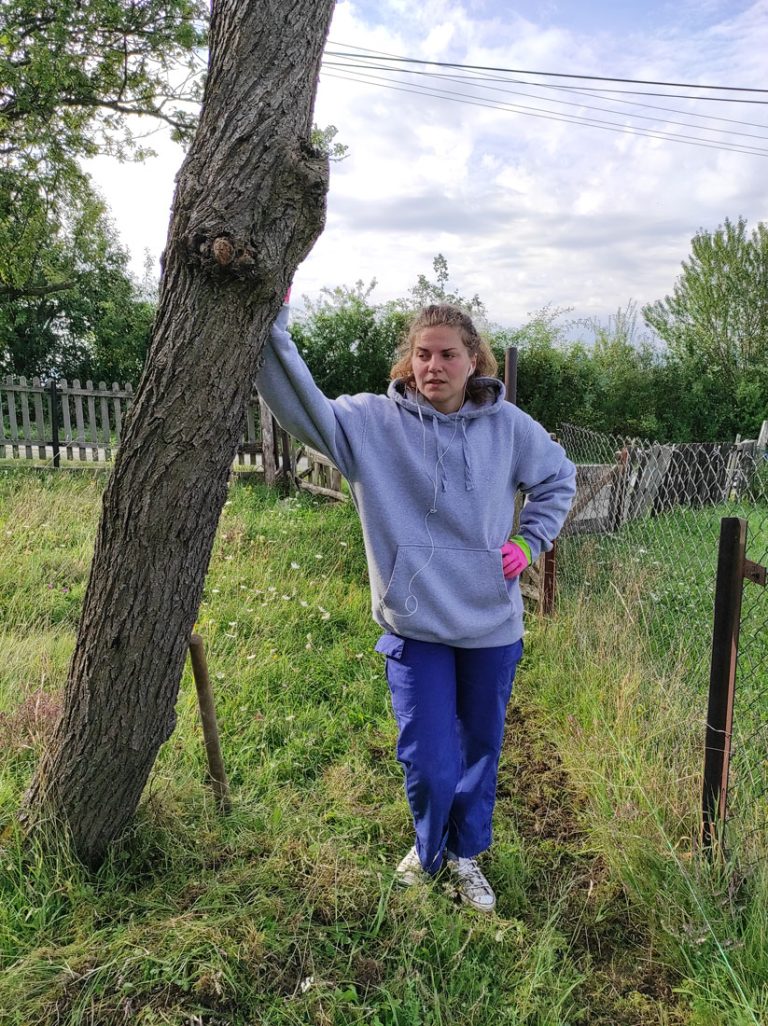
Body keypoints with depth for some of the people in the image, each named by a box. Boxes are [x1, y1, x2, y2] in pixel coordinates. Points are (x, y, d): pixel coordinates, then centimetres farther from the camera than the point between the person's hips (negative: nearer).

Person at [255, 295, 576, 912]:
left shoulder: (507, 425, -3)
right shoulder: (375, 421, -9)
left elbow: (559, 478, 13)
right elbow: (302, 408, -23)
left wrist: (530, 543, 2)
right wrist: (273, 329, -34)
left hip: (492, 624, 2)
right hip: (415, 625, -2)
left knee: (481, 750, 19)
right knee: (429, 764, 3)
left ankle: (466, 852, 46)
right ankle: (429, 848, 39)